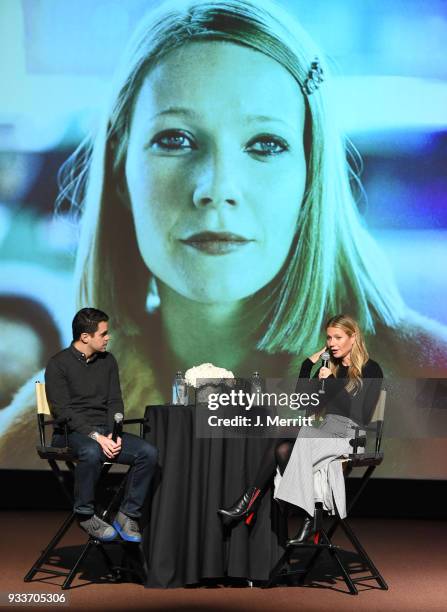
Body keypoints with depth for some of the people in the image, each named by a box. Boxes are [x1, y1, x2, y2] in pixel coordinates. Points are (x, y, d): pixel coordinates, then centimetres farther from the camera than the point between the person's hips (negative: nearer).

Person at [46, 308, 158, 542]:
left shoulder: (108, 361, 13)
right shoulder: (58, 364, -4)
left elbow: (114, 402, 11)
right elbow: (63, 411, -12)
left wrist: (113, 434, -9)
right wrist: (96, 437, -24)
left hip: (105, 430, 5)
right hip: (72, 432, -5)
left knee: (148, 452, -21)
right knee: (91, 452, -40)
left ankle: (127, 515, -10)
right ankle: (85, 515, -18)